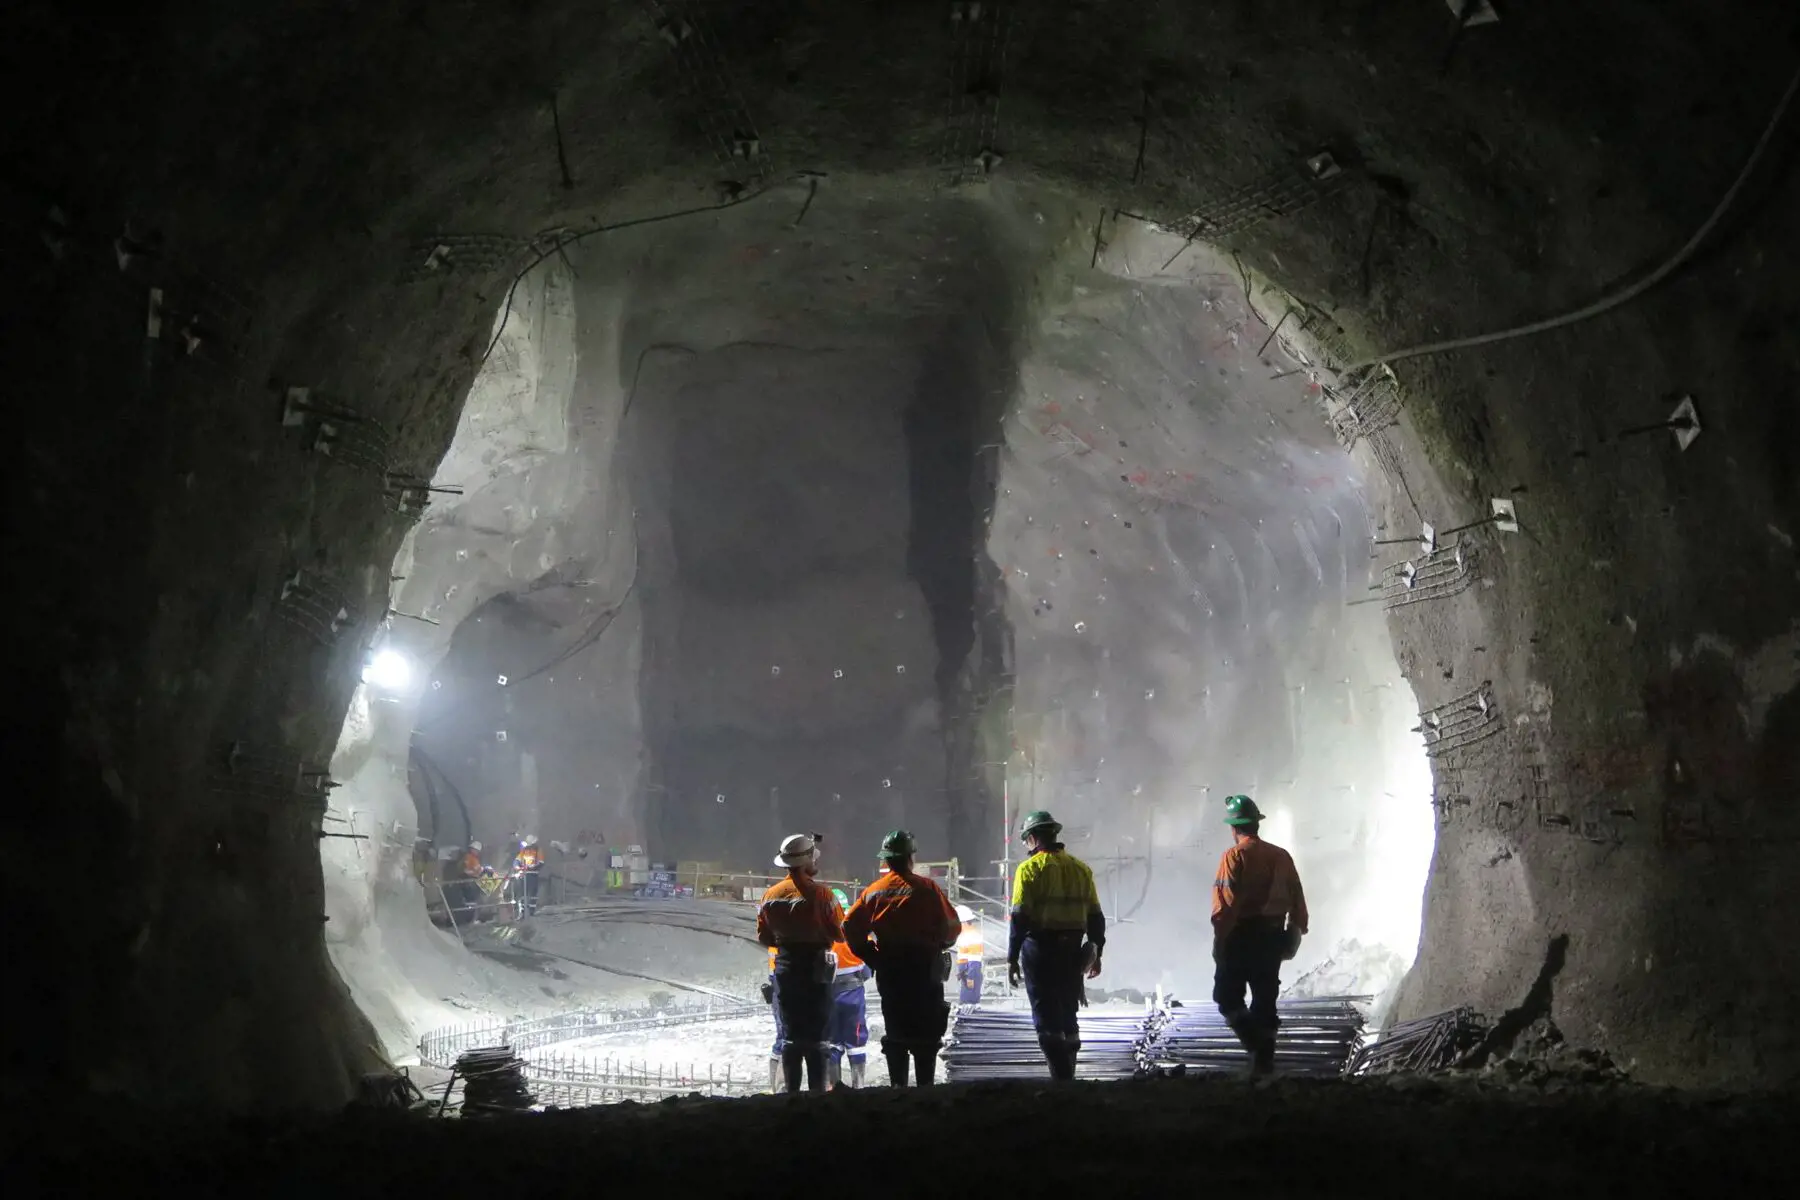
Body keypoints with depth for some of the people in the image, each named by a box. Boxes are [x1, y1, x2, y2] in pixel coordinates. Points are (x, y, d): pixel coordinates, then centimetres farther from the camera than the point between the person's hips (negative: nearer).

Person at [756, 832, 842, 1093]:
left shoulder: (771, 895, 1)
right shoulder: (820, 893, -15)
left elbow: (764, 937, 8)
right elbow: (839, 934, -12)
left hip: (785, 968, 4)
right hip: (815, 969, -4)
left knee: (790, 1034, 11)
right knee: (815, 1035, 0)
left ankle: (792, 1091, 12)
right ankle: (817, 1091, -2)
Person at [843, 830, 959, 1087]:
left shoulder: (874, 891, 1)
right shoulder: (926, 888, -8)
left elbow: (851, 926, -2)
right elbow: (950, 925, -8)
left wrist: (870, 956, 7)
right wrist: (939, 945, 12)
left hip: (887, 971, 3)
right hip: (923, 968, -3)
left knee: (895, 1028, 11)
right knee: (926, 1028, 4)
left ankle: (898, 1085, 9)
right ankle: (925, 1085, 1)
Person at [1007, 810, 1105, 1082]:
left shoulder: (1029, 869, -7)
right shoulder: (1081, 869, 9)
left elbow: (1020, 917, -13)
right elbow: (1095, 916, 11)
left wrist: (1012, 958, -10)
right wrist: (1095, 954, 19)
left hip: (1041, 950, -5)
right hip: (1072, 950, 5)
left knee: (1047, 1018, -3)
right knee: (1068, 1016, 16)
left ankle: (1062, 1077, -12)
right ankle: (1068, 1075, 22)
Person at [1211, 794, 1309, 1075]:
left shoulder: (1234, 856, -10)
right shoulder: (1282, 856, 7)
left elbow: (1225, 902, -16)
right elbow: (1297, 900, 10)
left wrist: (1219, 941, -11)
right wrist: (1295, 933, 20)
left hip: (1240, 936, -6)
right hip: (1273, 936, 6)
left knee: (1228, 998, 2)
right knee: (1265, 1000, 13)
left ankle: (1257, 1045, -15)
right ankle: (1265, 1060, 15)